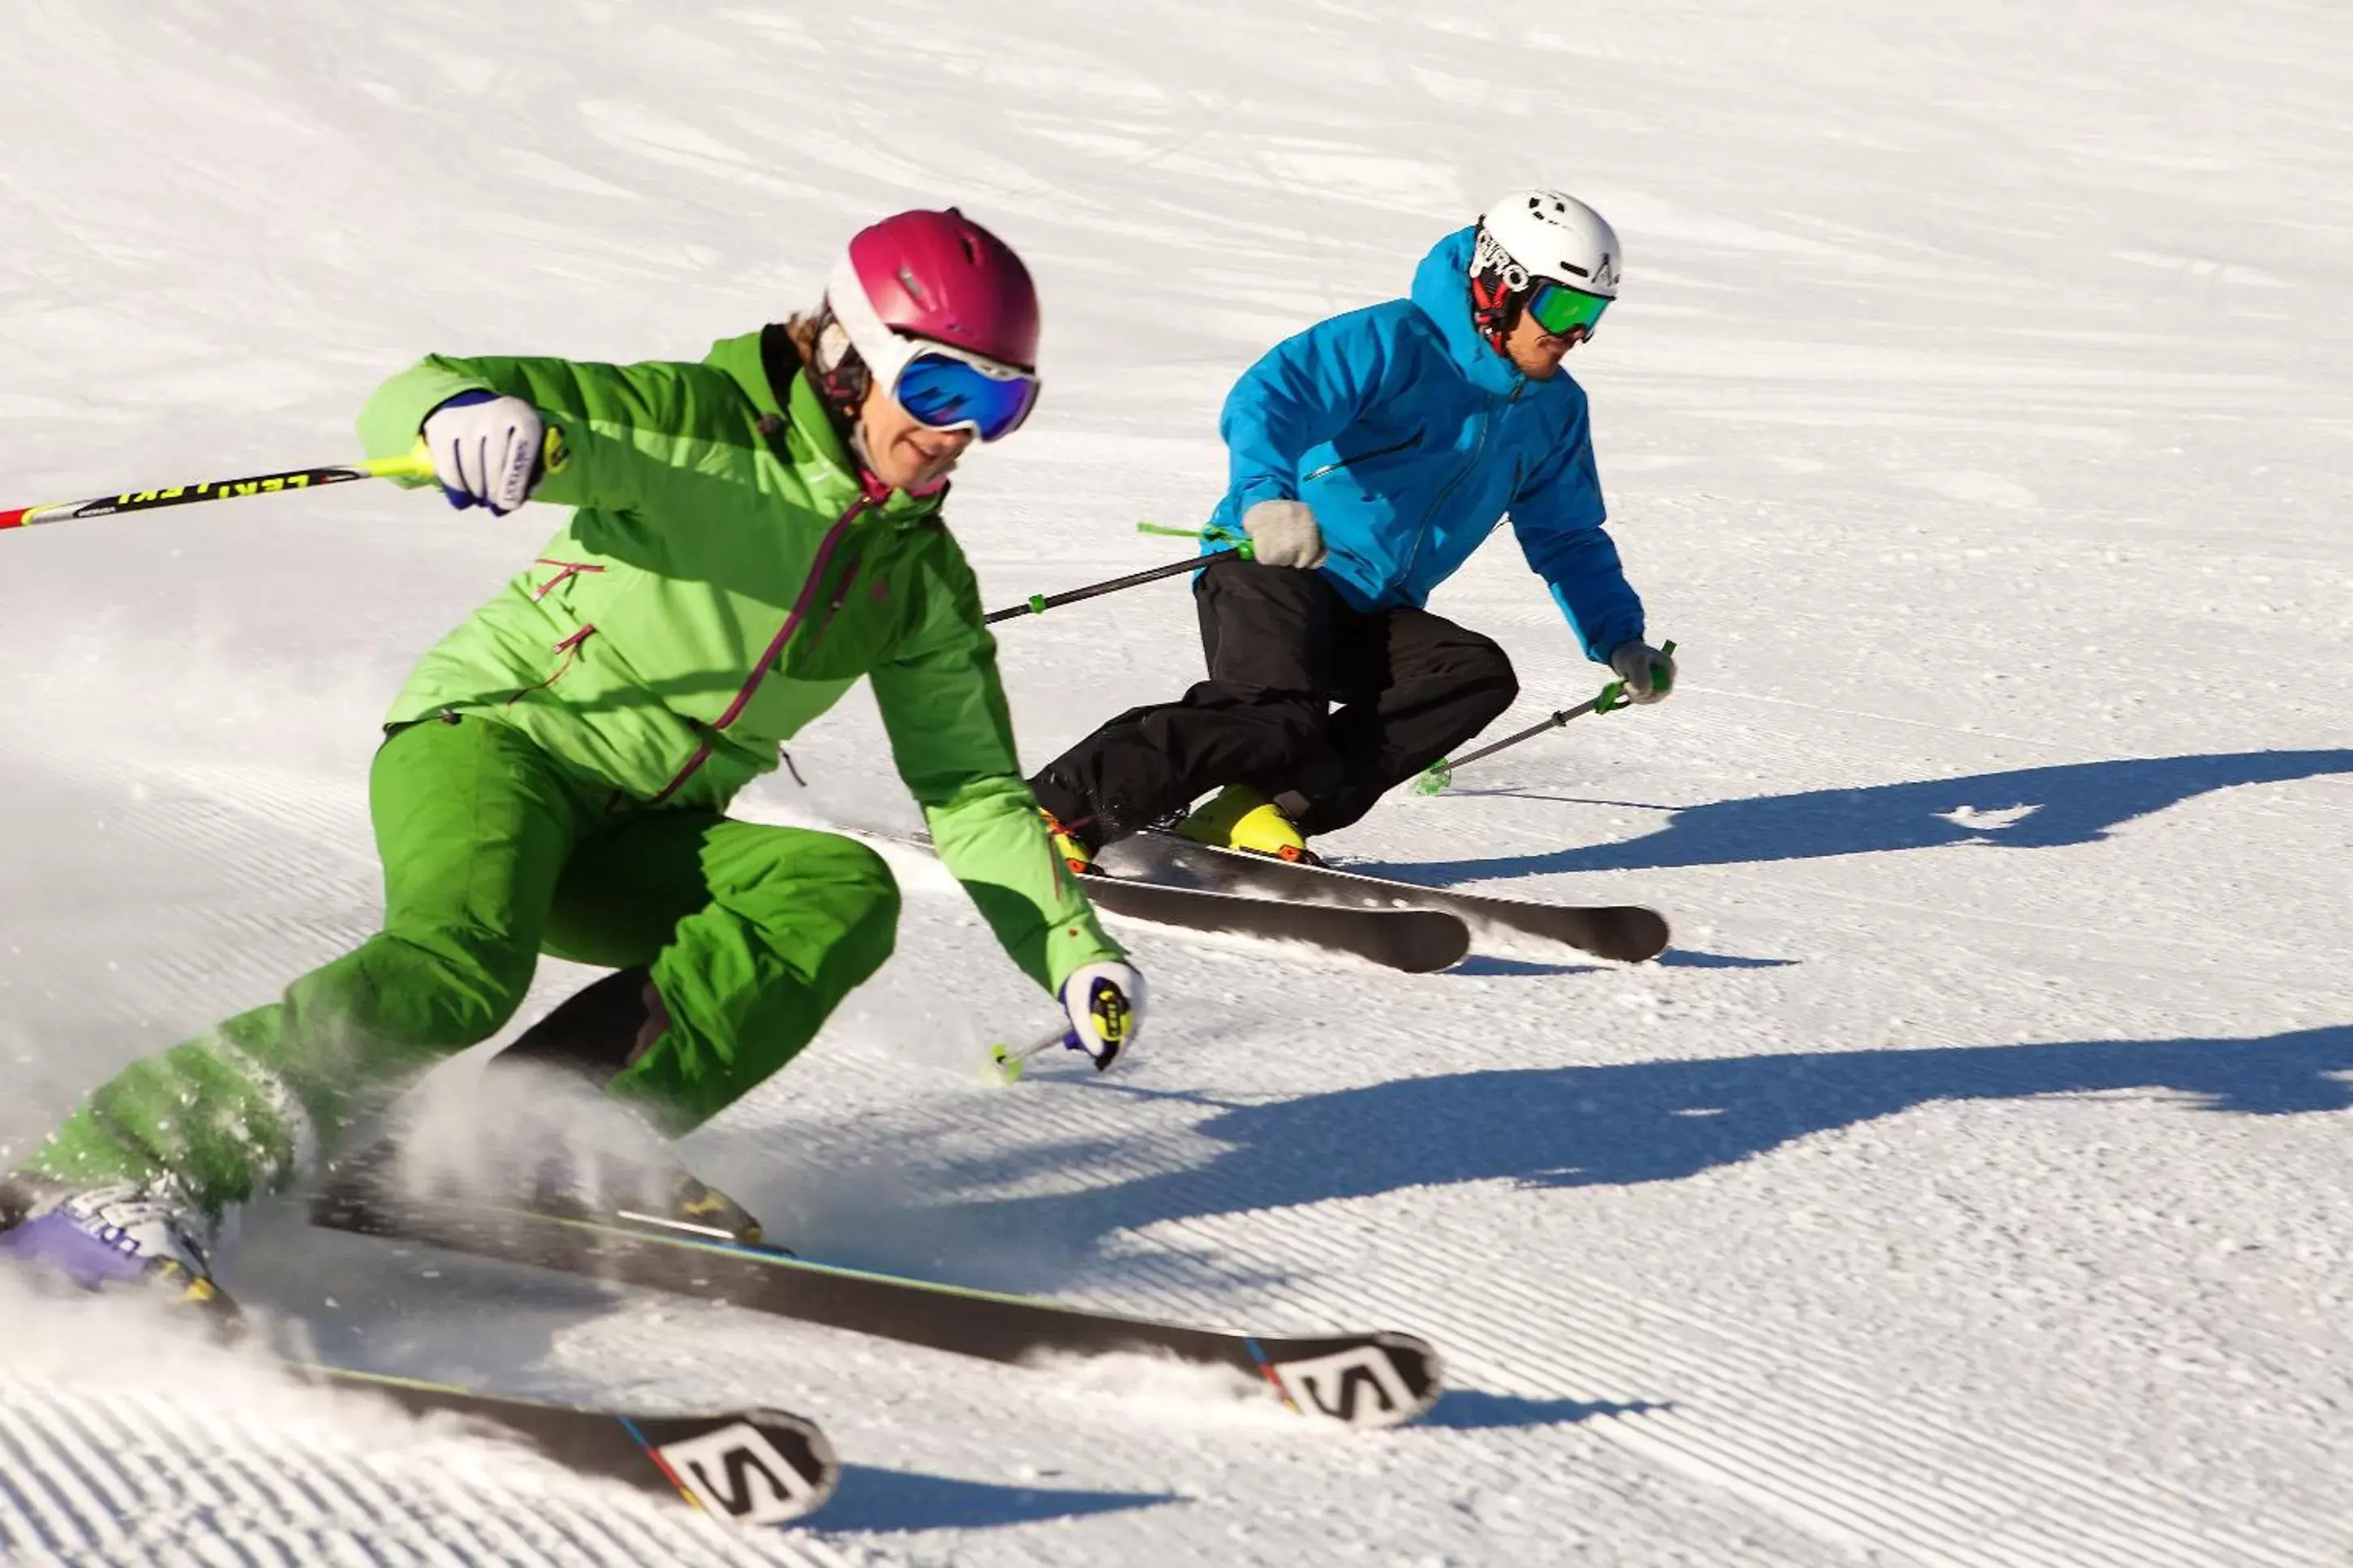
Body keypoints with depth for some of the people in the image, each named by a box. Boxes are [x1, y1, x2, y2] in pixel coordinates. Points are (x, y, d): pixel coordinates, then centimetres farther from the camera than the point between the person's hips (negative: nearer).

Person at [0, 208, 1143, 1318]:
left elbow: (973, 789, 14)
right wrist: (470, 416, -42)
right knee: (463, 963, -35)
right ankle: (116, 1173, -34)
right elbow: (414, 402, -16)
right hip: (491, 737, -6)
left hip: (633, 851, 6)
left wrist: (1073, 950, 1)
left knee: (846, 895, -21)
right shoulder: (703, 426, -9)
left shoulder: (923, 577, 10)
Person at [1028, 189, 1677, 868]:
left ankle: (1259, 811, -23)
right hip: (1273, 571, -7)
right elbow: (1267, 399, -26)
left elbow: (1568, 539, 26)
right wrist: (1265, 496, -45)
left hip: (1374, 616, 7)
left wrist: (1620, 640, 15)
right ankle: (1057, 810, -25)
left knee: (1481, 675, -20)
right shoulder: (1398, 341, -11)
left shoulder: (1554, 411, 13)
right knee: (1277, 718, -32)